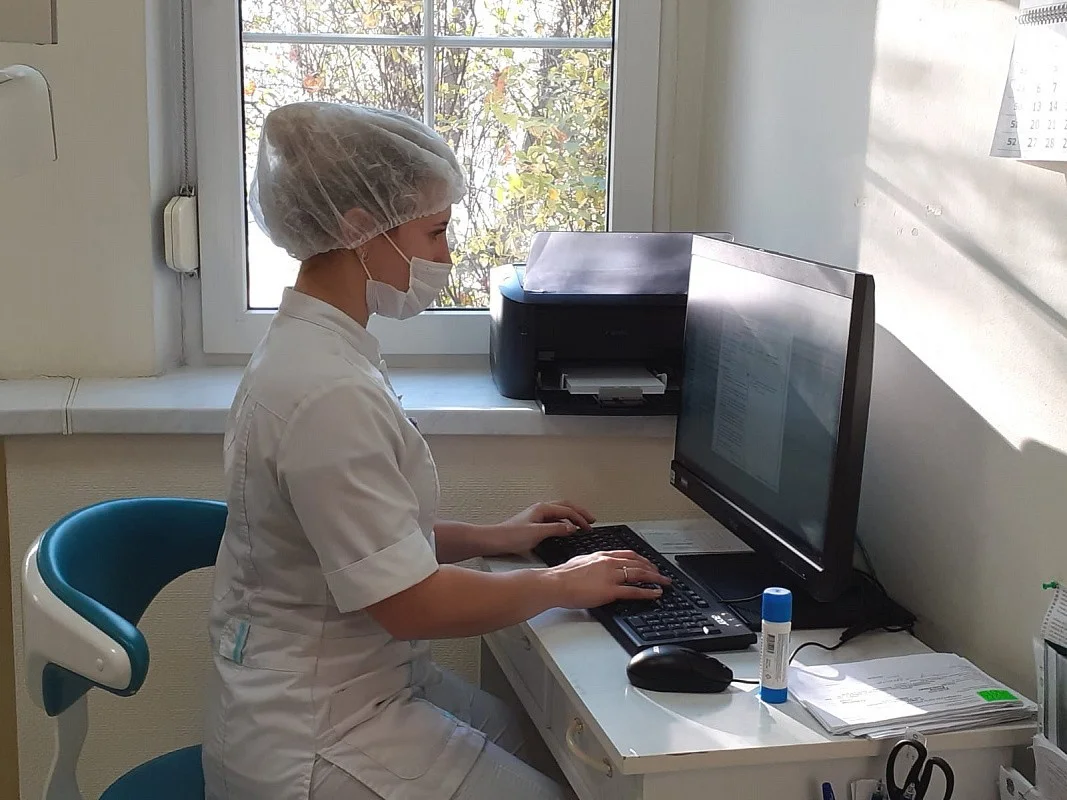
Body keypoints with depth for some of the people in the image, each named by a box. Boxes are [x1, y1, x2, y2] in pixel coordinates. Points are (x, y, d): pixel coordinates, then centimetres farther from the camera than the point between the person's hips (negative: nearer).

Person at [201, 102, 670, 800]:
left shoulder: (313, 348, 4)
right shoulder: (329, 395, -28)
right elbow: (412, 602, -24)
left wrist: (492, 538, 11)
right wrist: (562, 585, -11)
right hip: (314, 743, -9)